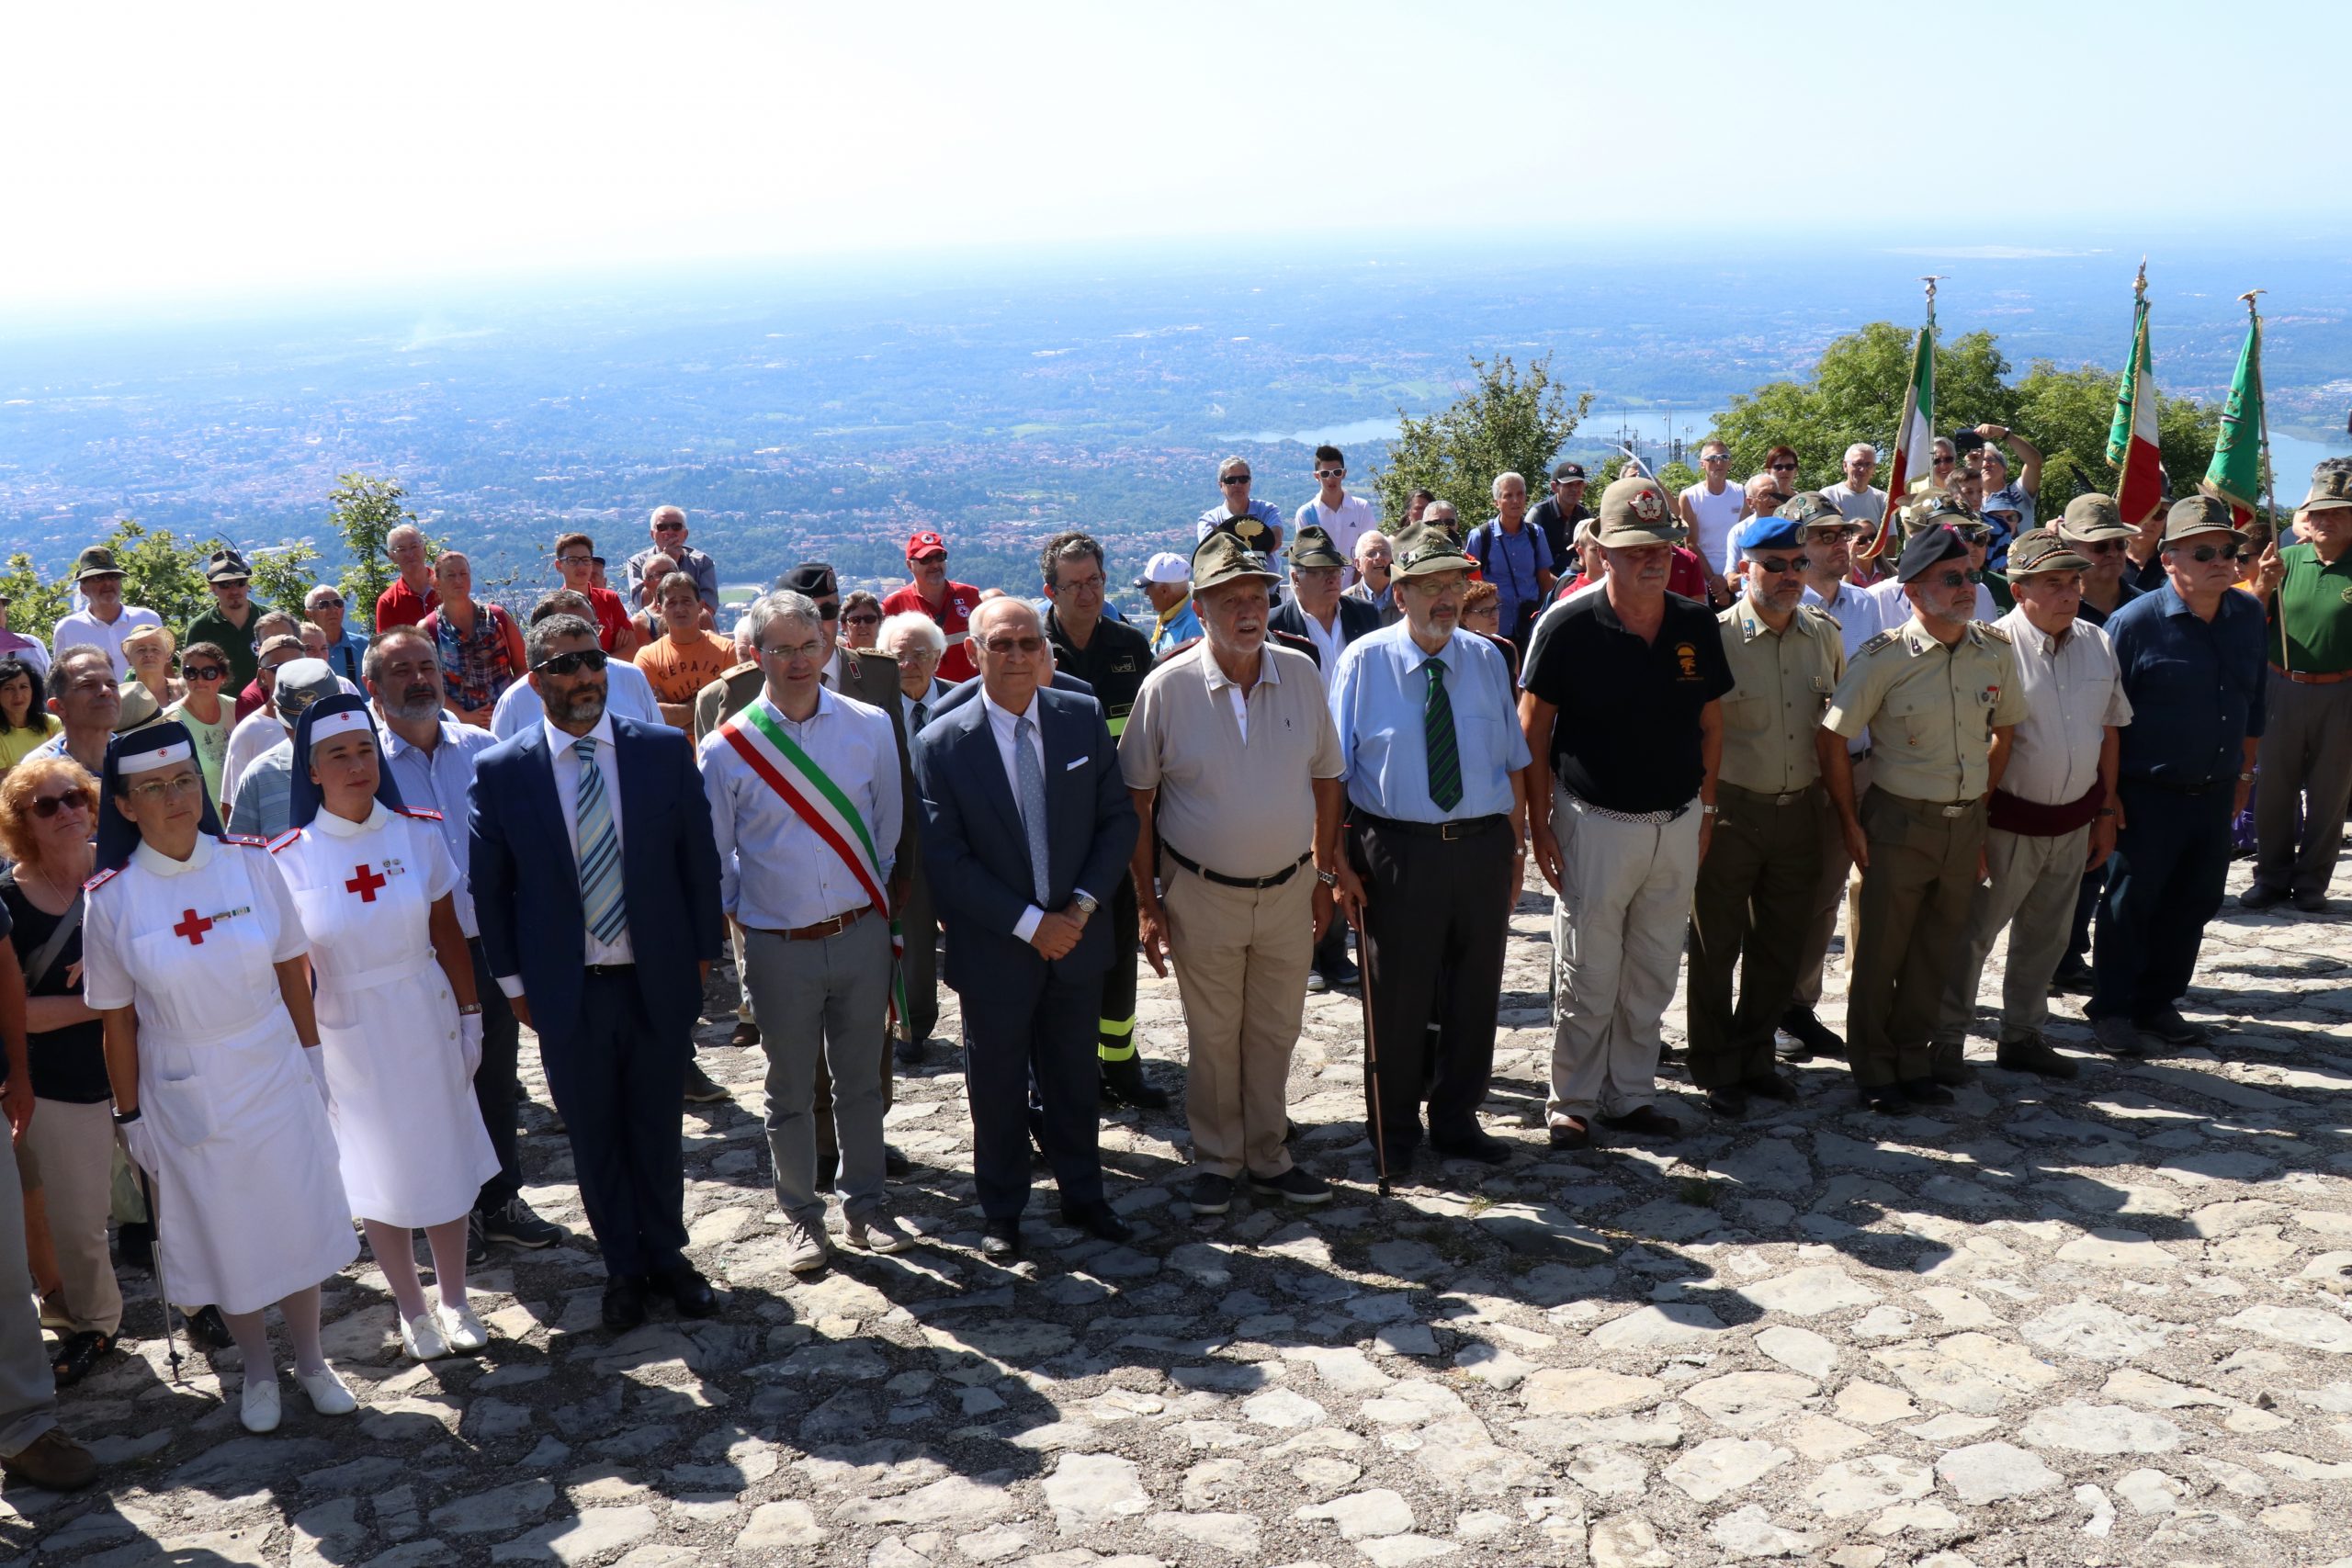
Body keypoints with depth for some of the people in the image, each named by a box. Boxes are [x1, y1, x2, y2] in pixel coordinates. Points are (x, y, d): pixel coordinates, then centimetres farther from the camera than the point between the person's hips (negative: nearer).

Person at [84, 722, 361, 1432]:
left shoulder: (251, 863, -9)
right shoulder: (111, 900, -11)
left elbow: (293, 970, 0)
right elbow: (118, 1020, -4)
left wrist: (312, 1059, 3)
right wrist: (130, 1115, 0)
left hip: (274, 1076, 1)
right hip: (185, 1097, -1)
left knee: (296, 1220, 11)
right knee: (225, 1236, 14)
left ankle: (311, 1360, 32)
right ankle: (258, 1369, 35)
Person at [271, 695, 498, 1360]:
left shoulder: (418, 833, -5)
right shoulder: (290, 859, -9)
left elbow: (448, 933, 1)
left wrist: (469, 1018, 2)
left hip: (426, 1020, 1)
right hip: (347, 1032, -1)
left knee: (445, 1159, 10)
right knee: (377, 1173, 11)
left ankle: (453, 1300, 29)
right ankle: (413, 1311, 29)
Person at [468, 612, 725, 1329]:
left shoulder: (666, 751, -4)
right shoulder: (499, 771, -6)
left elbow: (699, 860, 3)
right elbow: (488, 886, 2)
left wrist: (701, 954, 4)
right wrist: (513, 981, 2)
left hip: (658, 980, 1)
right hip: (566, 992, 0)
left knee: (658, 1129, 14)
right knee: (594, 1137, 13)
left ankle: (667, 1255, 34)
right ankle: (622, 1266, 30)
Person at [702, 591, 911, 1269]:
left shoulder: (871, 727, -2)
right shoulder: (727, 749, -8)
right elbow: (713, 856, 3)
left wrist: (875, 897, 7)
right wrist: (741, 914, 2)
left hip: (861, 934, 2)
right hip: (779, 947, -1)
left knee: (861, 1082, 15)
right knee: (789, 1093, 13)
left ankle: (864, 1207, 31)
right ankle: (801, 1216, 30)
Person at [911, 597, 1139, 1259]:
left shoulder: (1083, 718, -3)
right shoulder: (941, 744, -12)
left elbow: (1119, 819, 1)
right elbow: (944, 861, -14)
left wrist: (1082, 905, -12)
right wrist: (1029, 924, -18)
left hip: (1076, 937, 3)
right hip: (994, 951, -2)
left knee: (1074, 1078, 18)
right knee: (997, 1085, 14)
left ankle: (1083, 1195, 37)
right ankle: (1000, 1211, 32)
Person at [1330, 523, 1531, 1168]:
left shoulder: (1487, 659, 5)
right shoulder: (1364, 661, -6)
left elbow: (1512, 761, 10)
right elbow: (1333, 770, -7)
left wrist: (1516, 846, 6)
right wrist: (1338, 861, -11)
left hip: (1483, 847, 4)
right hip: (1396, 851, -3)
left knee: (1475, 991, 15)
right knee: (1396, 996, 8)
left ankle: (1456, 1120, 34)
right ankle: (1395, 1132, 28)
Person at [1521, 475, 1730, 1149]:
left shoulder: (1697, 624, 0)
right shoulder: (1568, 626, -12)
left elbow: (1710, 720, 11)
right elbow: (1533, 729, -7)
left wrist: (1705, 810, 10)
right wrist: (1540, 825, -9)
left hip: (1677, 825, 4)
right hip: (1594, 823, -4)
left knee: (1653, 976, 14)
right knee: (1586, 979, 4)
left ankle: (1630, 1094, 29)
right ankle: (1572, 1103, 20)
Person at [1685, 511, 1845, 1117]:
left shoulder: (1824, 634, 4)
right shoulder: (1716, 638, -12)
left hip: (1800, 811, 5)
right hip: (1730, 812, -5)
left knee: (1781, 946, 14)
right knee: (1716, 947, 6)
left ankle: (1756, 1058, 31)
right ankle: (1717, 1072, 21)